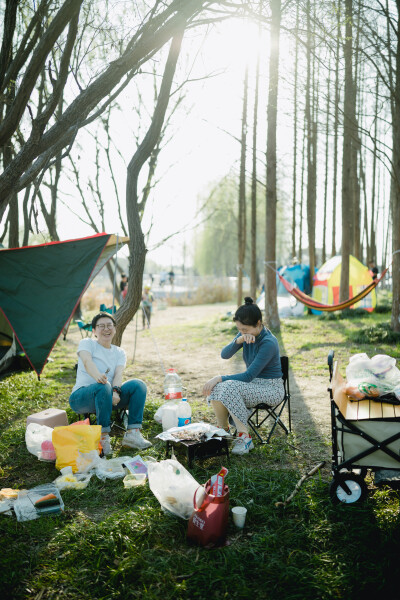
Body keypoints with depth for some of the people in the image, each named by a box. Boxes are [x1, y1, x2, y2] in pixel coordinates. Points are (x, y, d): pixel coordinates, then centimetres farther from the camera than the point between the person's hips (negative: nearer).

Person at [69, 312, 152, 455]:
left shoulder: (119, 353, 13)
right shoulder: (87, 343, 1)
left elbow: (118, 374, -6)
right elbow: (87, 362, -21)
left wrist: (115, 391, -30)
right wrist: (97, 376, -44)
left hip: (107, 396, 4)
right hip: (81, 397, -4)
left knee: (138, 385, -19)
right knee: (103, 387, -37)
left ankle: (133, 433, -24)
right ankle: (103, 437, -32)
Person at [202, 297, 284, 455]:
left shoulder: (269, 343, -24)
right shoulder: (246, 334, 0)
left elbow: (248, 376, -26)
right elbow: (225, 354, -8)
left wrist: (219, 378, -26)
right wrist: (239, 340, -25)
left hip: (271, 389, -7)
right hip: (253, 384, 7)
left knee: (230, 387, -32)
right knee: (216, 388, -20)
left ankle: (245, 438, -23)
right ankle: (223, 431, 0)